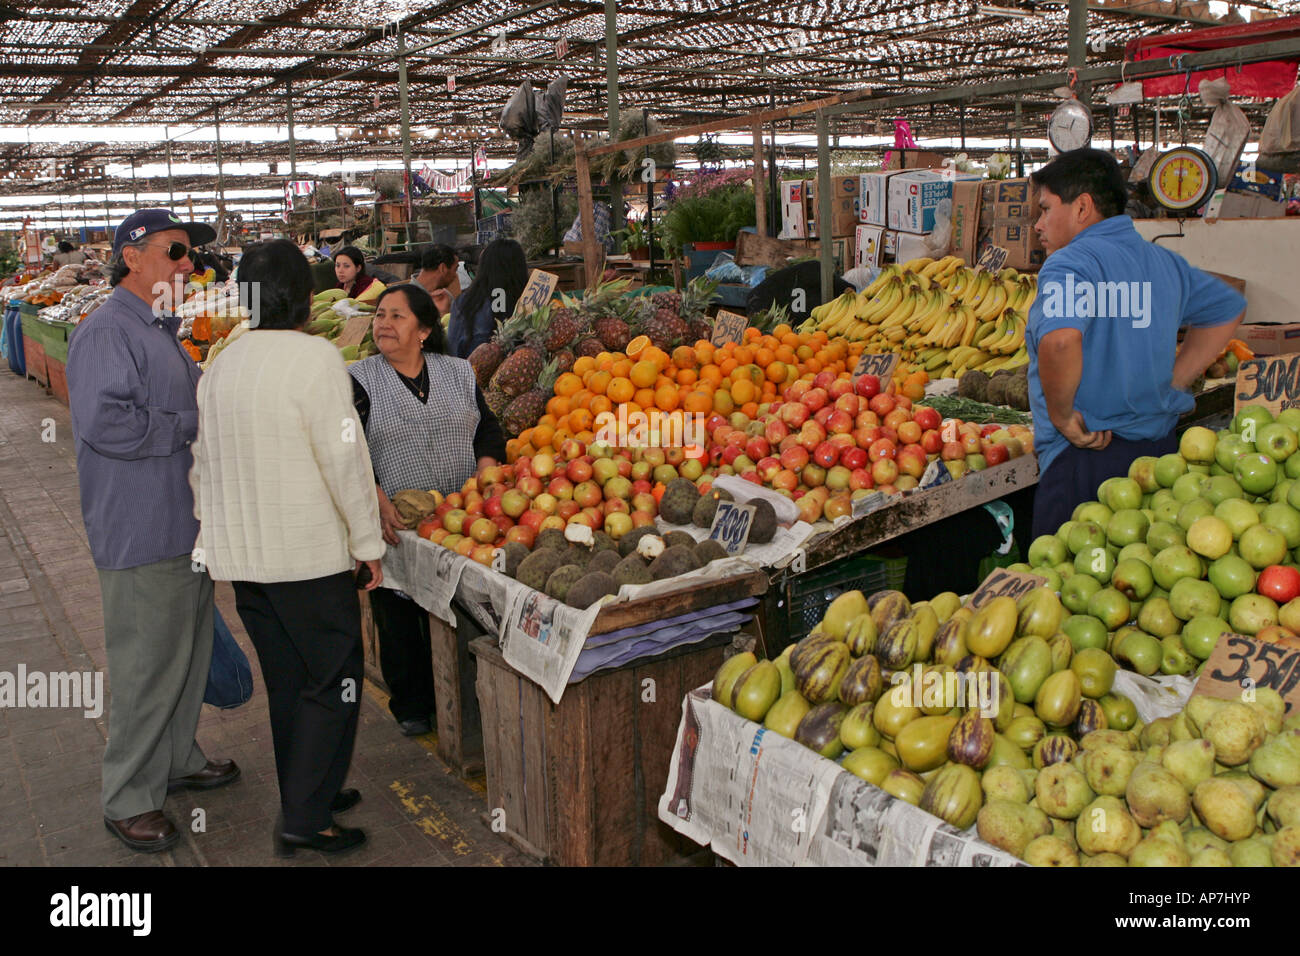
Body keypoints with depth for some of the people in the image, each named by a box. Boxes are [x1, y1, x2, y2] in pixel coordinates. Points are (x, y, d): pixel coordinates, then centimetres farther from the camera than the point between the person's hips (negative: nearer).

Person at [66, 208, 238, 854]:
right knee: (147, 667, 0)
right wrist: (192, 424, -19)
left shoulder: (163, 329, 15)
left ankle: (177, 759, 37)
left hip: (186, 523, 9)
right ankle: (128, 800, 16)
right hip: (141, 534, -9)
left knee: (189, 651, 19)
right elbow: (105, 423, -28)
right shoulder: (106, 332, -16)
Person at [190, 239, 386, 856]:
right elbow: (345, 458, -16)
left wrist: (217, 530, 25)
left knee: (287, 680, 18)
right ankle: (306, 819, 6)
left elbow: (201, 464, 14)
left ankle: (306, 797, 30)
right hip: (309, 552, -7)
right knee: (333, 682, 4)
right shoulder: (314, 358, -15)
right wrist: (367, 540, -8)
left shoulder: (219, 366, 7)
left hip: (241, 554, 7)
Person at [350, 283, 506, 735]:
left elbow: (489, 430, 11)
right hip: (394, 526, -1)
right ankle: (412, 706, 22)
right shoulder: (360, 380, 0)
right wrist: (379, 501, -20)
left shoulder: (459, 372, 9)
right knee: (399, 619, 5)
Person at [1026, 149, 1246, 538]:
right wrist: (1172, 383, 18)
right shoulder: (1164, 261, 12)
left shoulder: (1070, 263, -13)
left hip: (1083, 457, -8)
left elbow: (1060, 340, -32)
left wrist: (1062, 417, -17)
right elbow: (1229, 308, 26)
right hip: (1160, 448, 8)